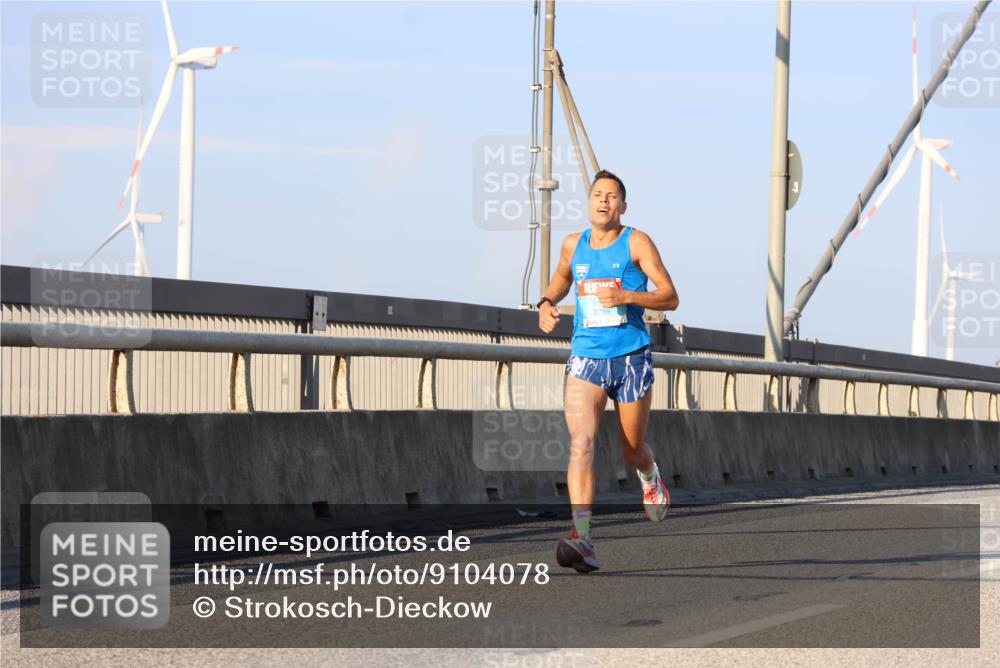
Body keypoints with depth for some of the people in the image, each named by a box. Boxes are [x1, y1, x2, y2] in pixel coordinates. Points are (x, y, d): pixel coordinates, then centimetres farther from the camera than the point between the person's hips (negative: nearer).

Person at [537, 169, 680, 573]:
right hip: (586, 358, 2)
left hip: (631, 358, -2)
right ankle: (582, 539, -28)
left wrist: (626, 297, -21)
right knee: (580, 442, -19)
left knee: (632, 450, 11)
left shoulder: (636, 243, -3)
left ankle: (650, 478, 50)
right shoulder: (573, 245, 8)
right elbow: (561, 280, 31)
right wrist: (546, 304, 9)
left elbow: (670, 298, -6)